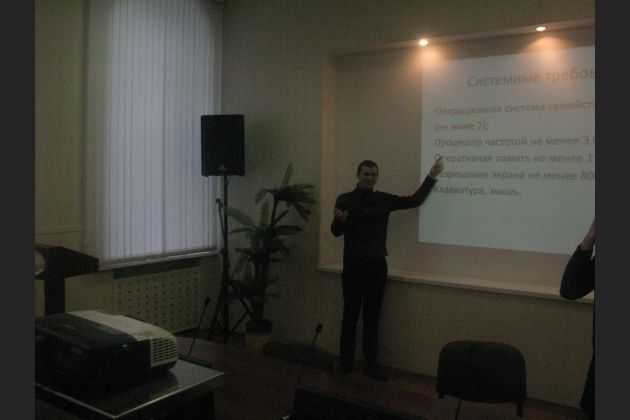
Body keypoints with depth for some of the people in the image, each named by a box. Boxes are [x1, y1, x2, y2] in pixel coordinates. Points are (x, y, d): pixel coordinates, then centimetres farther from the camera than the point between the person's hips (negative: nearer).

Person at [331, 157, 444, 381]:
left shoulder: (384, 199, 7)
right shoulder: (345, 199, -1)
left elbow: (414, 201, 4)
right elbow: (336, 232, -6)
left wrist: (432, 176, -2)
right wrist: (339, 220, -30)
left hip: (377, 266, 2)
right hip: (352, 266, -2)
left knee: (372, 315, 8)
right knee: (350, 314, 5)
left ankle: (370, 362, 17)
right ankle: (345, 361, 17)